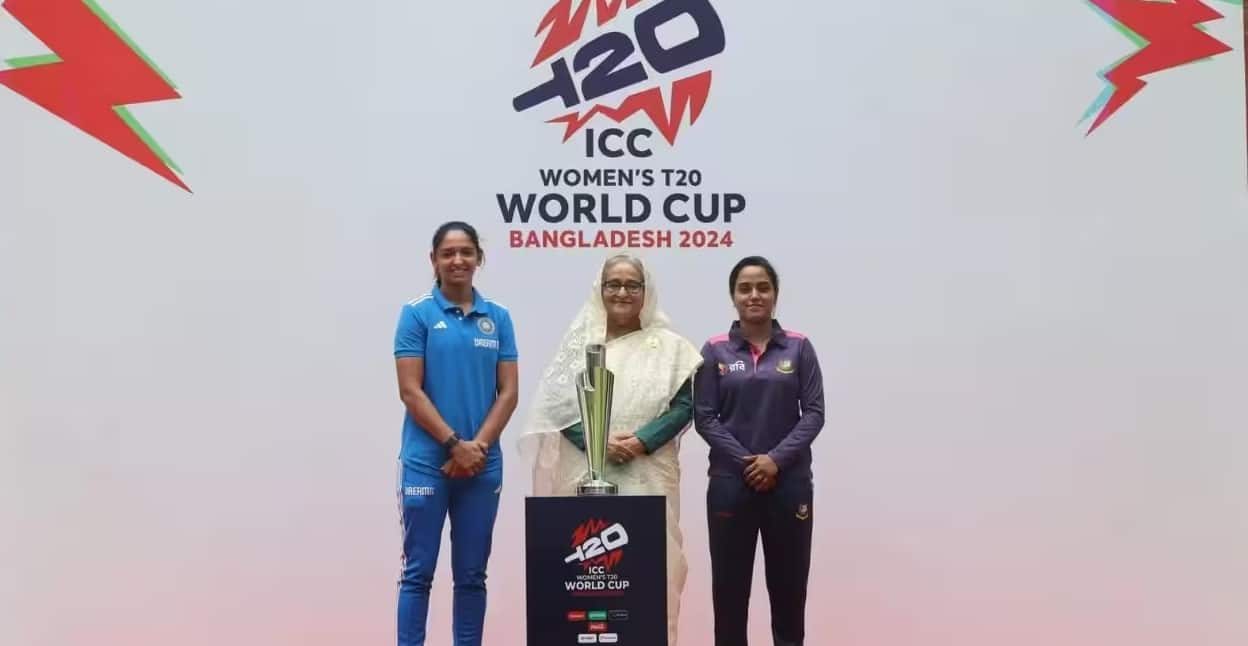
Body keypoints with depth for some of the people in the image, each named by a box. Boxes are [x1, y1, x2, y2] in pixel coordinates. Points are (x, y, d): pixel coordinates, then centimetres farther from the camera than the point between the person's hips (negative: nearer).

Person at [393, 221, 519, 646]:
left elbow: (508, 392, 3)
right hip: (426, 463, -3)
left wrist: (477, 446, -9)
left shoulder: (498, 318, 7)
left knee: (472, 574, 10)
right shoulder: (417, 314, -2)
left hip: (484, 465, 3)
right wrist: (455, 445, -12)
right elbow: (410, 391, -7)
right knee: (418, 572, 2)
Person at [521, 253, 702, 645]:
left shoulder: (668, 345, 6)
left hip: (648, 474, -1)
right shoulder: (581, 341, 9)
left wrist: (641, 442, -13)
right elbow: (559, 405, 3)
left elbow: (683, 405, 1)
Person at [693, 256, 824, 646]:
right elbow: (704, 417, -2)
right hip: (731, 482, 0)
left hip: (789, 481, 0)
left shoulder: (799, 348, 2)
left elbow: (814, 412, -2)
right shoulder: (715, 351, 1)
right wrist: (745, 461, -12)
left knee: (788, 581, 9)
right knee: (729, 582, 6)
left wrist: (776, 459, -14)